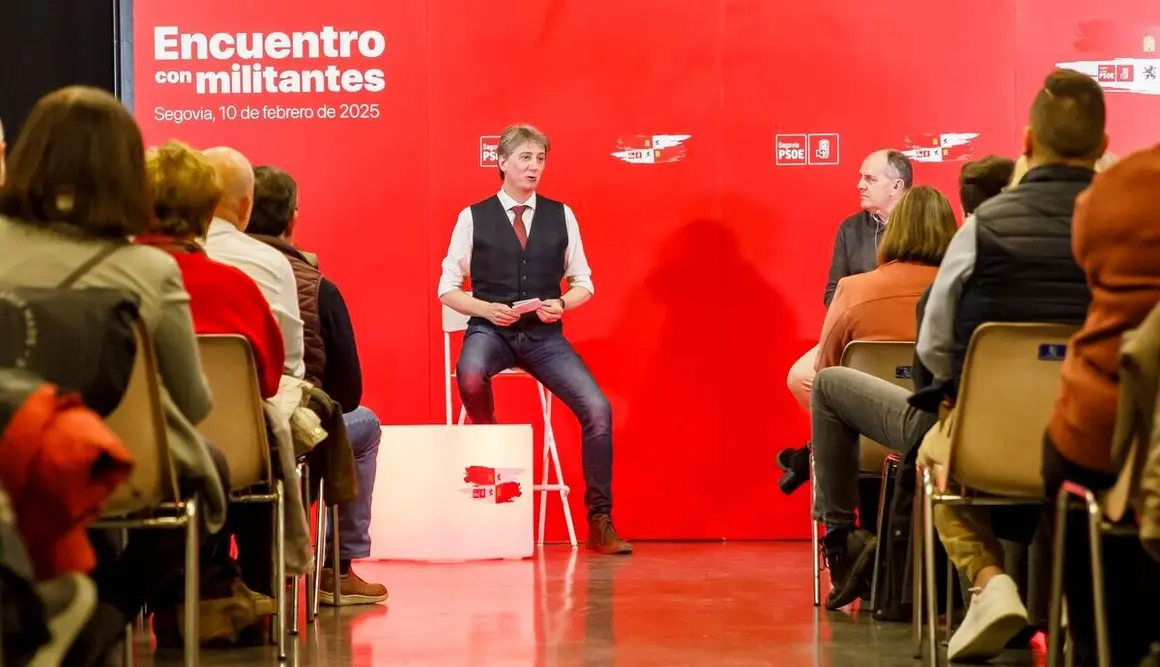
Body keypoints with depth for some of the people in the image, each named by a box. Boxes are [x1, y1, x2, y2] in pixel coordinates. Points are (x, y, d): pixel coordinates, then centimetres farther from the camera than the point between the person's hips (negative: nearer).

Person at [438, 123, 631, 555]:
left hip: (544, 334, 2)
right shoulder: (473, 218, 2)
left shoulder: (561, 216, 8)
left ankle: (599, 523, -5)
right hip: (490, 329, -2)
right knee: (470, 376, -38)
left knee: (597, 409, -18)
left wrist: (561, 304, -10)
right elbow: (447, 288, 3)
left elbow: (583, 283, 12)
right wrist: (487, 309, -15)